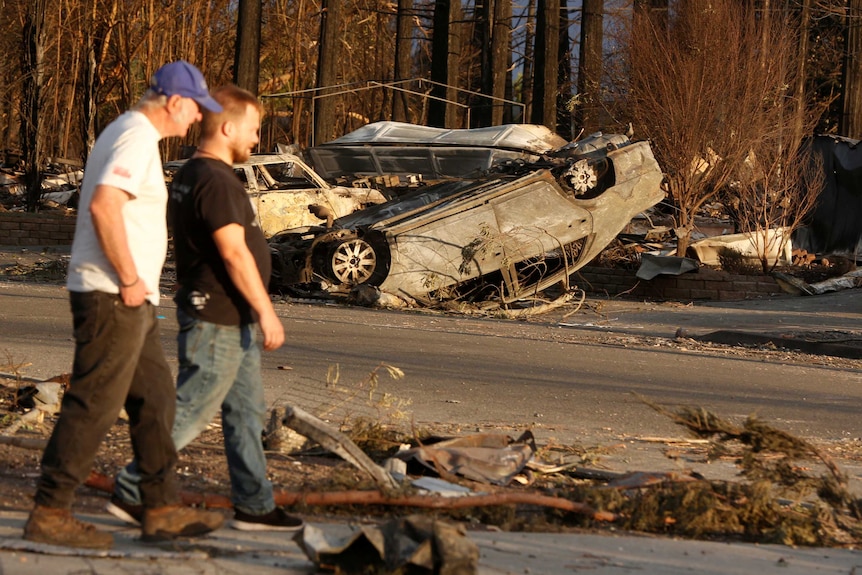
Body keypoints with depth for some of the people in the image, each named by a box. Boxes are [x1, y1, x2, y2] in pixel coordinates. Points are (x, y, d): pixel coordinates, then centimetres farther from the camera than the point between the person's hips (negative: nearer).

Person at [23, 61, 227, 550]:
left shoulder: (127, 133, 17)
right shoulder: (138, 140, -15)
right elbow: (103, 206, -29)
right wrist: (130, 279, -21)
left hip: (131, 300, 11)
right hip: (113, 296, -11)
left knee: (155, 399, 13)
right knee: (94, 405, -7)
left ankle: (163, 509, 18)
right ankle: (50, 514, -4)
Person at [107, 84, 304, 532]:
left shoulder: (190, 175, 14)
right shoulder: (215, 181, -19)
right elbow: (234, 252, -24)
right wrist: (266, 311, -21)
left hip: (232, 321, 11)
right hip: (218, 321, -11)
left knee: (247, 411, 12)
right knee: (189, 411, -4)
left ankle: (253, 506, 15)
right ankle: (131, 492, 3)